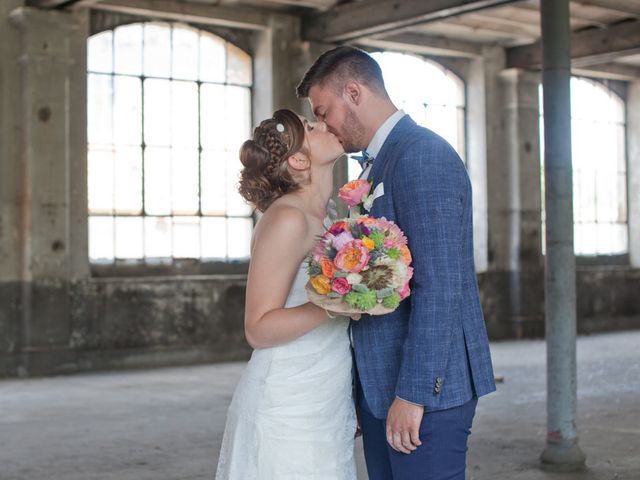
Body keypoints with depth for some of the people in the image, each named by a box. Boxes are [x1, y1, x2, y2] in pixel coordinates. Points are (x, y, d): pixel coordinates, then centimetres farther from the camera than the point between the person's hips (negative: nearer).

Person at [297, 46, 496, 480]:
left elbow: (439, 286, -21)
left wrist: (412, 394, -21)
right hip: (380, 385, 9)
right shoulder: (379, 165, 16)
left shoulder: (423, 155, -14)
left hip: (426, 389, -9)